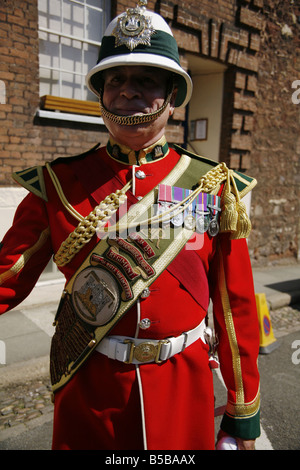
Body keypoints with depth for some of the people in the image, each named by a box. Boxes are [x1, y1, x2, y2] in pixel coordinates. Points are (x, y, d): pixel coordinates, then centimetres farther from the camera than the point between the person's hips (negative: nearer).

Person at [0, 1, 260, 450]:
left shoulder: (215, 188, -6)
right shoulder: (57, 185, -6)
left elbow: (236, 305, -3)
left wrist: (244, 412, 3)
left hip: (184, 392, 1)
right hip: (86, 391, 0)